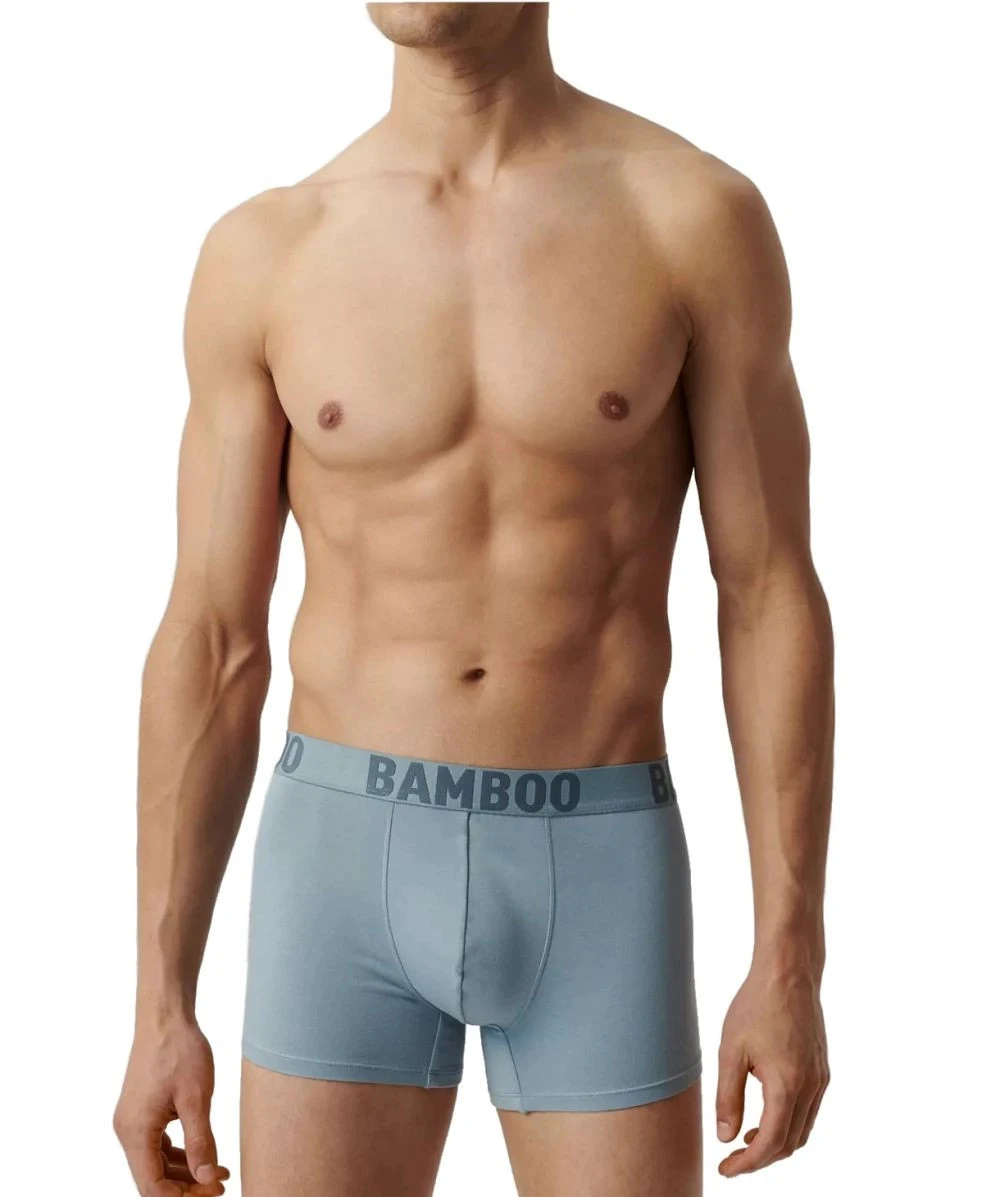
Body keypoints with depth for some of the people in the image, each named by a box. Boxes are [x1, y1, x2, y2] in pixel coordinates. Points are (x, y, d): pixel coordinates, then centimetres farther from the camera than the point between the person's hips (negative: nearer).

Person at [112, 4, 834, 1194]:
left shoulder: (699, 216, -3)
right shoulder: (264, 253, 1)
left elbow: (771, 602, -1)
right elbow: (209, 649, 2)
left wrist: (790, 962, -5)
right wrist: (160, 1006, 0)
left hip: (596, 881, 0)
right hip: (346, 867, 1)